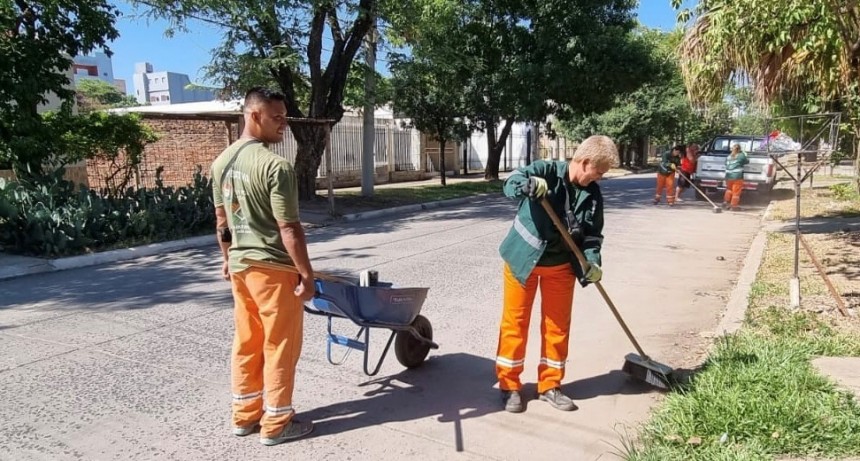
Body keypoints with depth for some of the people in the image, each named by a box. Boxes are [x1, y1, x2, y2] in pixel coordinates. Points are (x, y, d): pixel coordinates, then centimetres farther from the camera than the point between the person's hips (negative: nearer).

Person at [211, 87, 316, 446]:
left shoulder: (221, 162, 6)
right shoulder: (276, 167, -20)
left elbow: (222, 221, 14)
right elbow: (289, 229, -20)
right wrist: (306, 273, -14)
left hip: (240, 266, 8)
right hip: (273, 269, -8)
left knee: (246, 344, 18)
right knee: (279, 348, 5)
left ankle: (244, 415, 30)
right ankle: (275, 423, 17)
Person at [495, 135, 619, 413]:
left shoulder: (593, 194, -2)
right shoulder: (546, 171, -14)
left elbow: (593, 234, 2)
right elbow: (511, 185, -21)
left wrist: (592, 261, -15)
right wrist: (529, 185, -43)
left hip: (561, 265, 5)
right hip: (523, 259, -4)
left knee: (558, 325, 9)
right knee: (515, 322, 3)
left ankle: (550, 385, 25)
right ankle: (509, 385, 17)